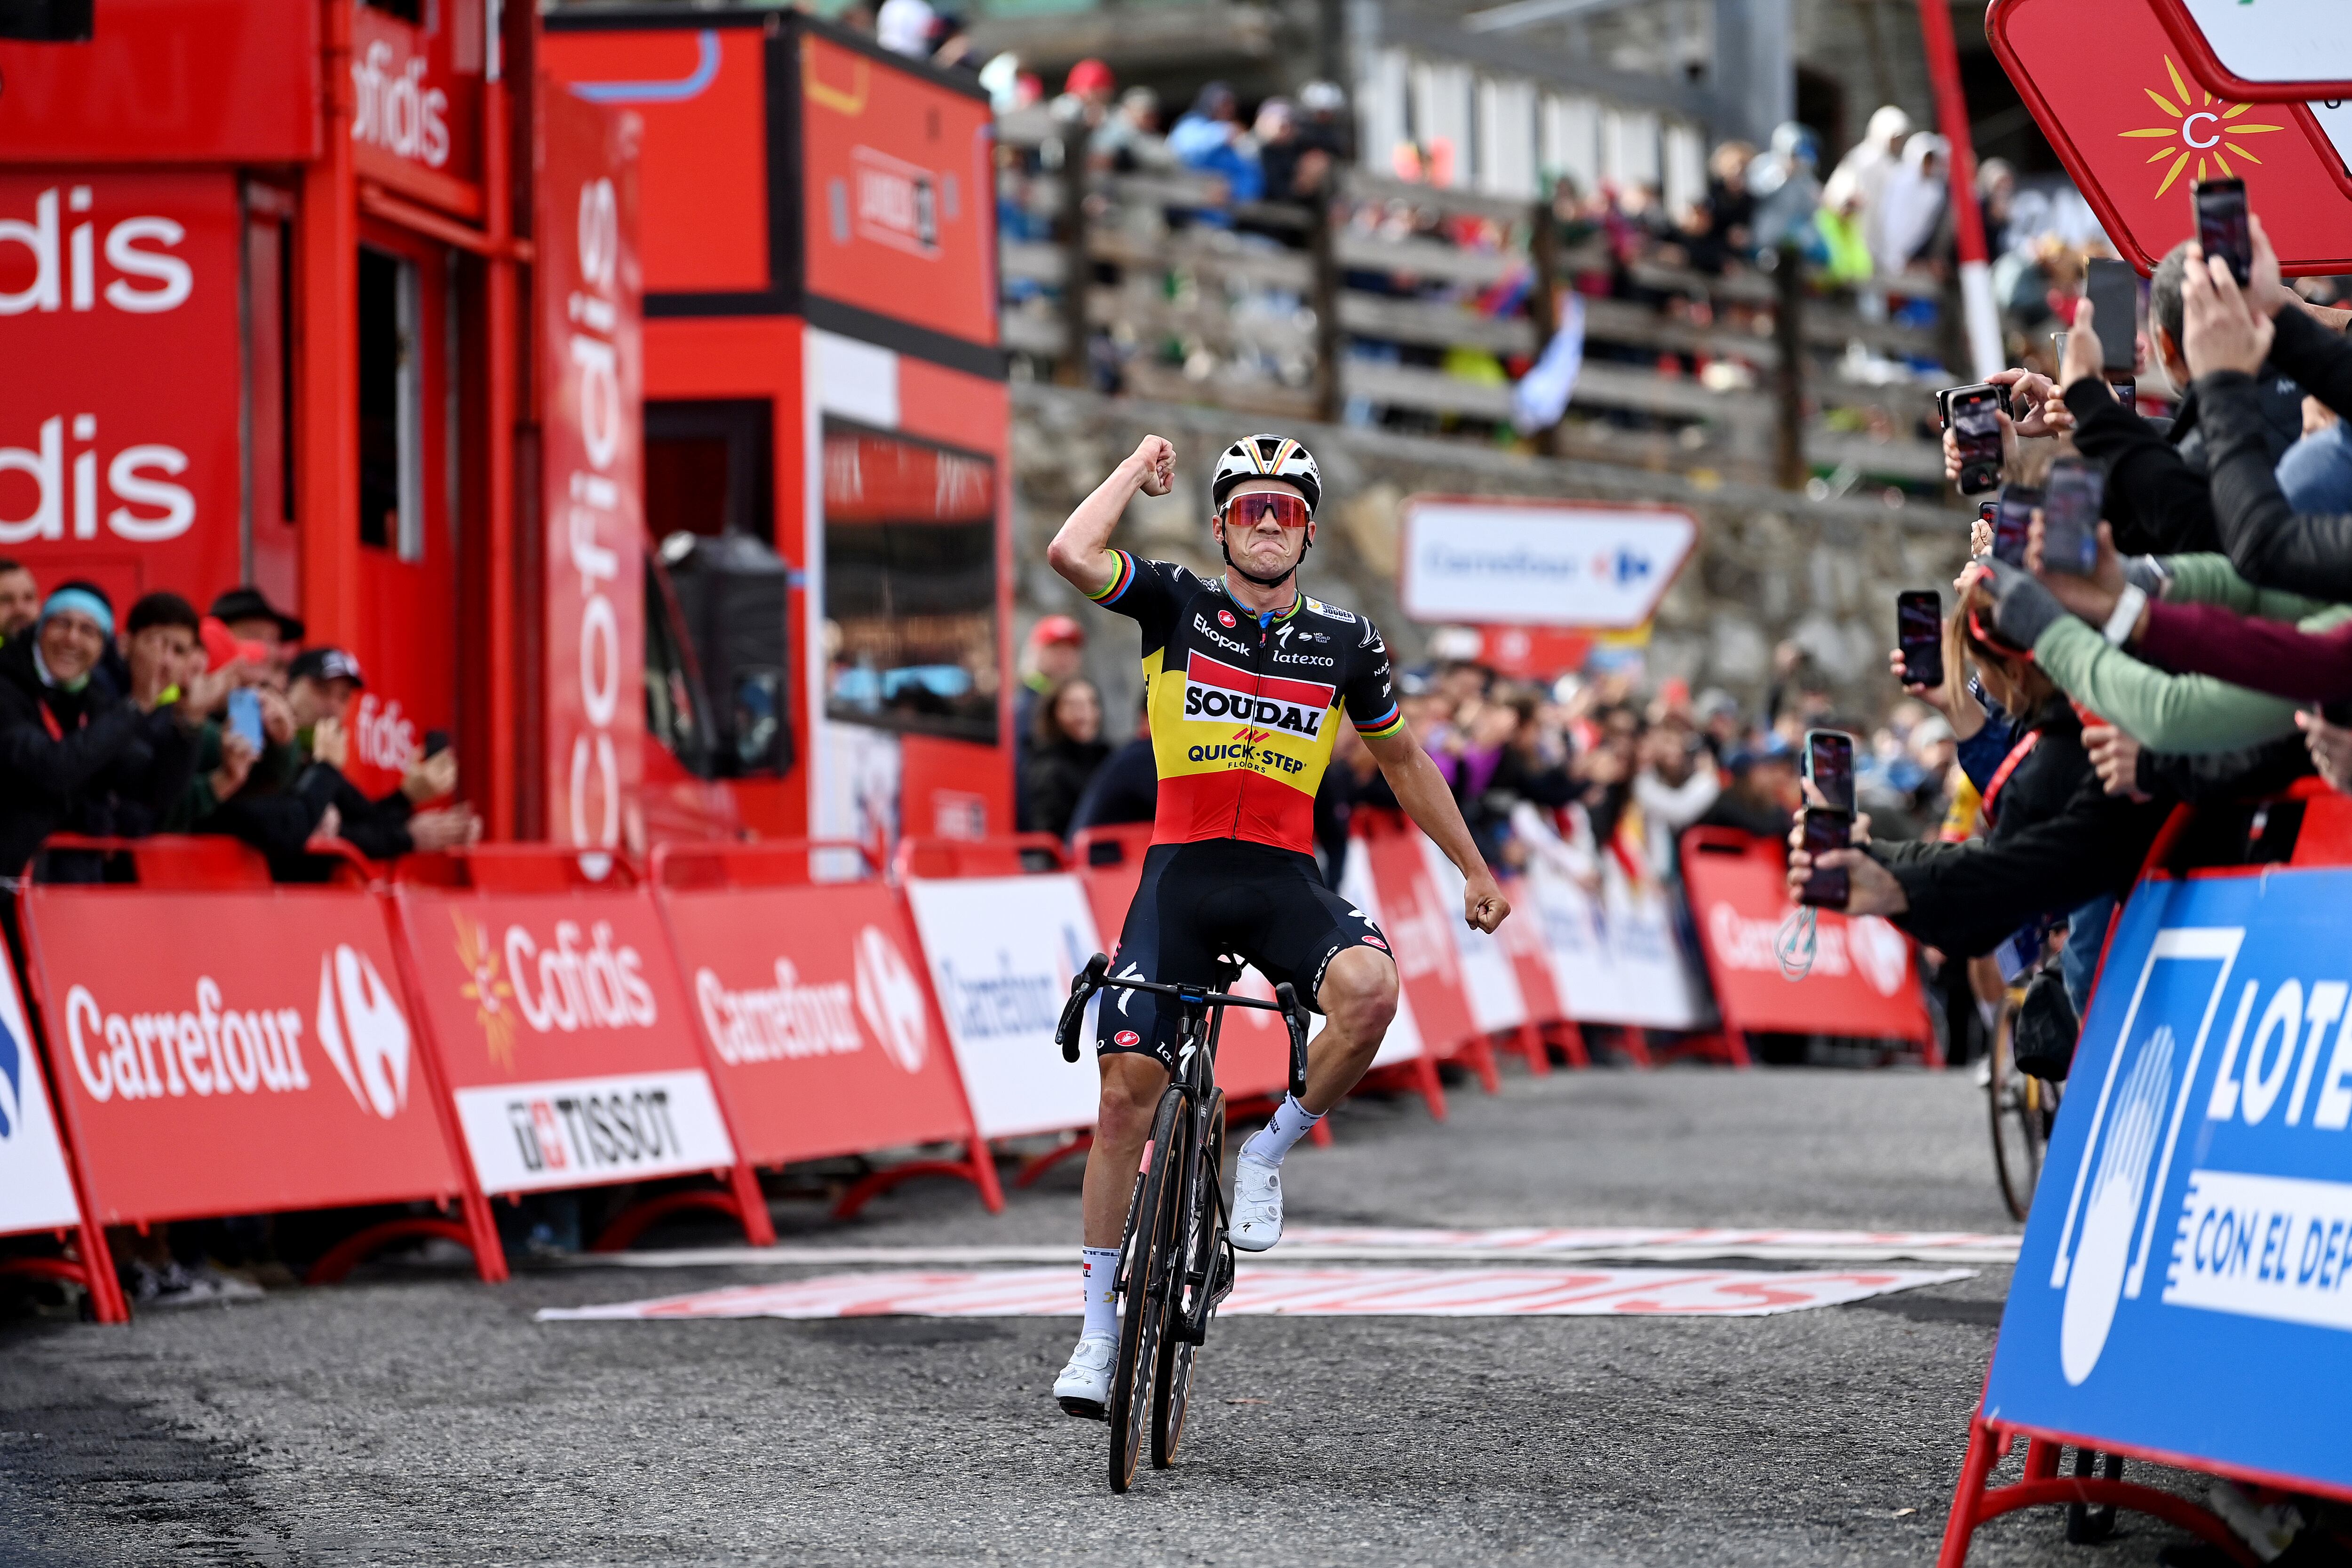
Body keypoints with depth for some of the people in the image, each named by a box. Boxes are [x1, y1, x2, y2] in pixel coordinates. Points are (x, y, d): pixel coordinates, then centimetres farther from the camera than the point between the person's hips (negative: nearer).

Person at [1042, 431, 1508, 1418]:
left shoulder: (1343, 641, 6)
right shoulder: (1176, 604, 1)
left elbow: (1402, 759, 20)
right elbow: (1070, 553, -17)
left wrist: (1473, 868, 23)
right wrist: (1140, 466, -2)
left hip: (1284, 880, 1)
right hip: (1180, 872, -1)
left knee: (1370, 988, -32)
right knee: (1127, 1090, -6)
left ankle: (1269, 1154, -7)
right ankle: (1099, 1328, 5)